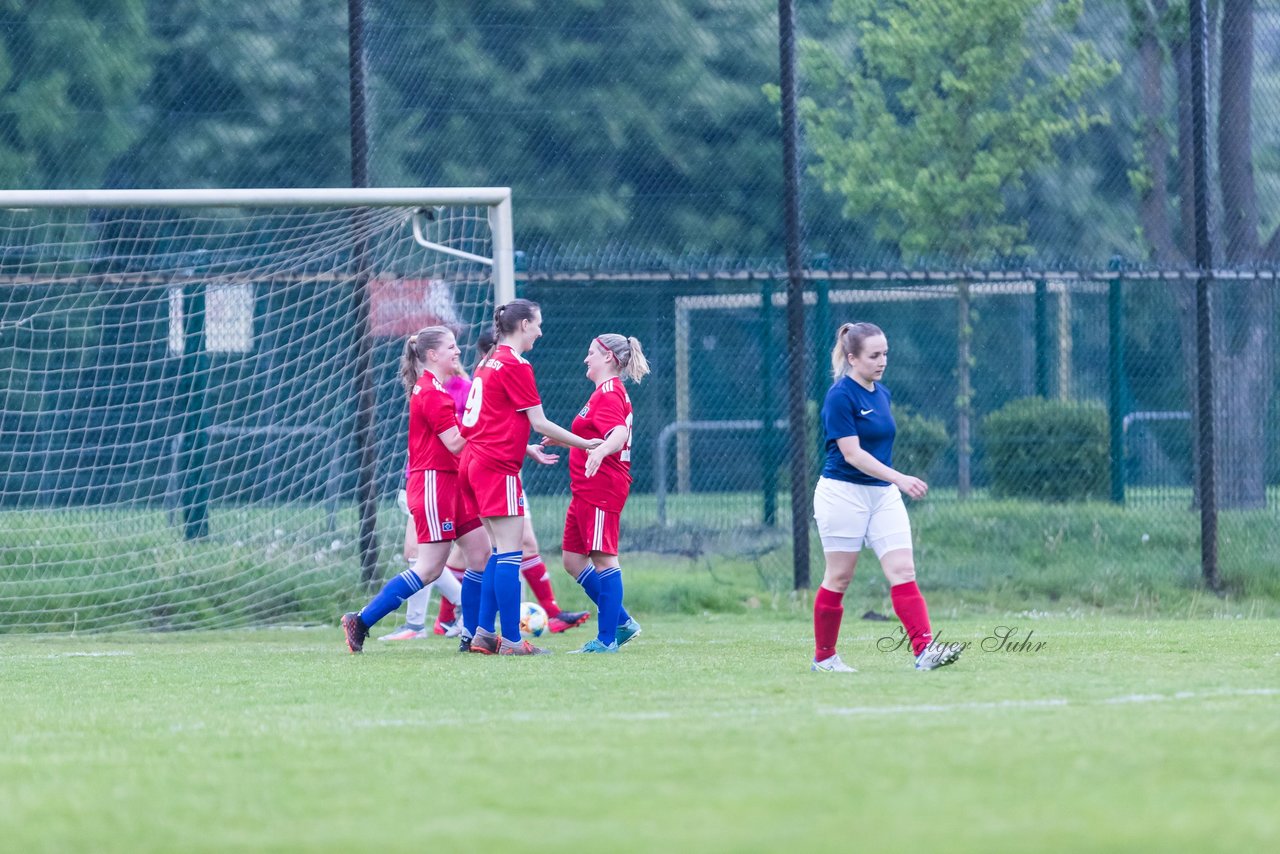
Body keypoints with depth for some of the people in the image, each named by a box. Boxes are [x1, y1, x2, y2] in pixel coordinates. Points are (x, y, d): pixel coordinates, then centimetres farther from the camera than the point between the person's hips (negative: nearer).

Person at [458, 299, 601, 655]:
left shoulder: (489, 362, 16)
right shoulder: (516, 366, -11)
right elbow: (540, 424, -10)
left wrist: (528, 449, 24)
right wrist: (585, 444, -1)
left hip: (475, 461, 9)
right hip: (498, 466, -9)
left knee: (497, 552, 12)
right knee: (509, 552, -9)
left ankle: (481, 633, 9)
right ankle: (511, 640, -11)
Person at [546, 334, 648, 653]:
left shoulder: (608, 393, -12)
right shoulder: (609, 391, 20)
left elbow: (619, 433, -29)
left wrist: (601, 451, -48)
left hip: (601, 489, -11)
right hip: (587, 491, 11)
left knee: (603, 558, -8)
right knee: (573, 559, 11)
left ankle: (607, 638, -7)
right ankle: (621, 622, 14)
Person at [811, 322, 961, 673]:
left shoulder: (882, 394, 10)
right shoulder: (840, 396, -14)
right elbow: (852, 453, -21)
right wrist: (899, 478, -28)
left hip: (883, 494, 7)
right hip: (843, 494, -7)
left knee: (903, 571, -7)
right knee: (839, 578, 2)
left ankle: (924, 650, -17)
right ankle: (823, 656, 16)